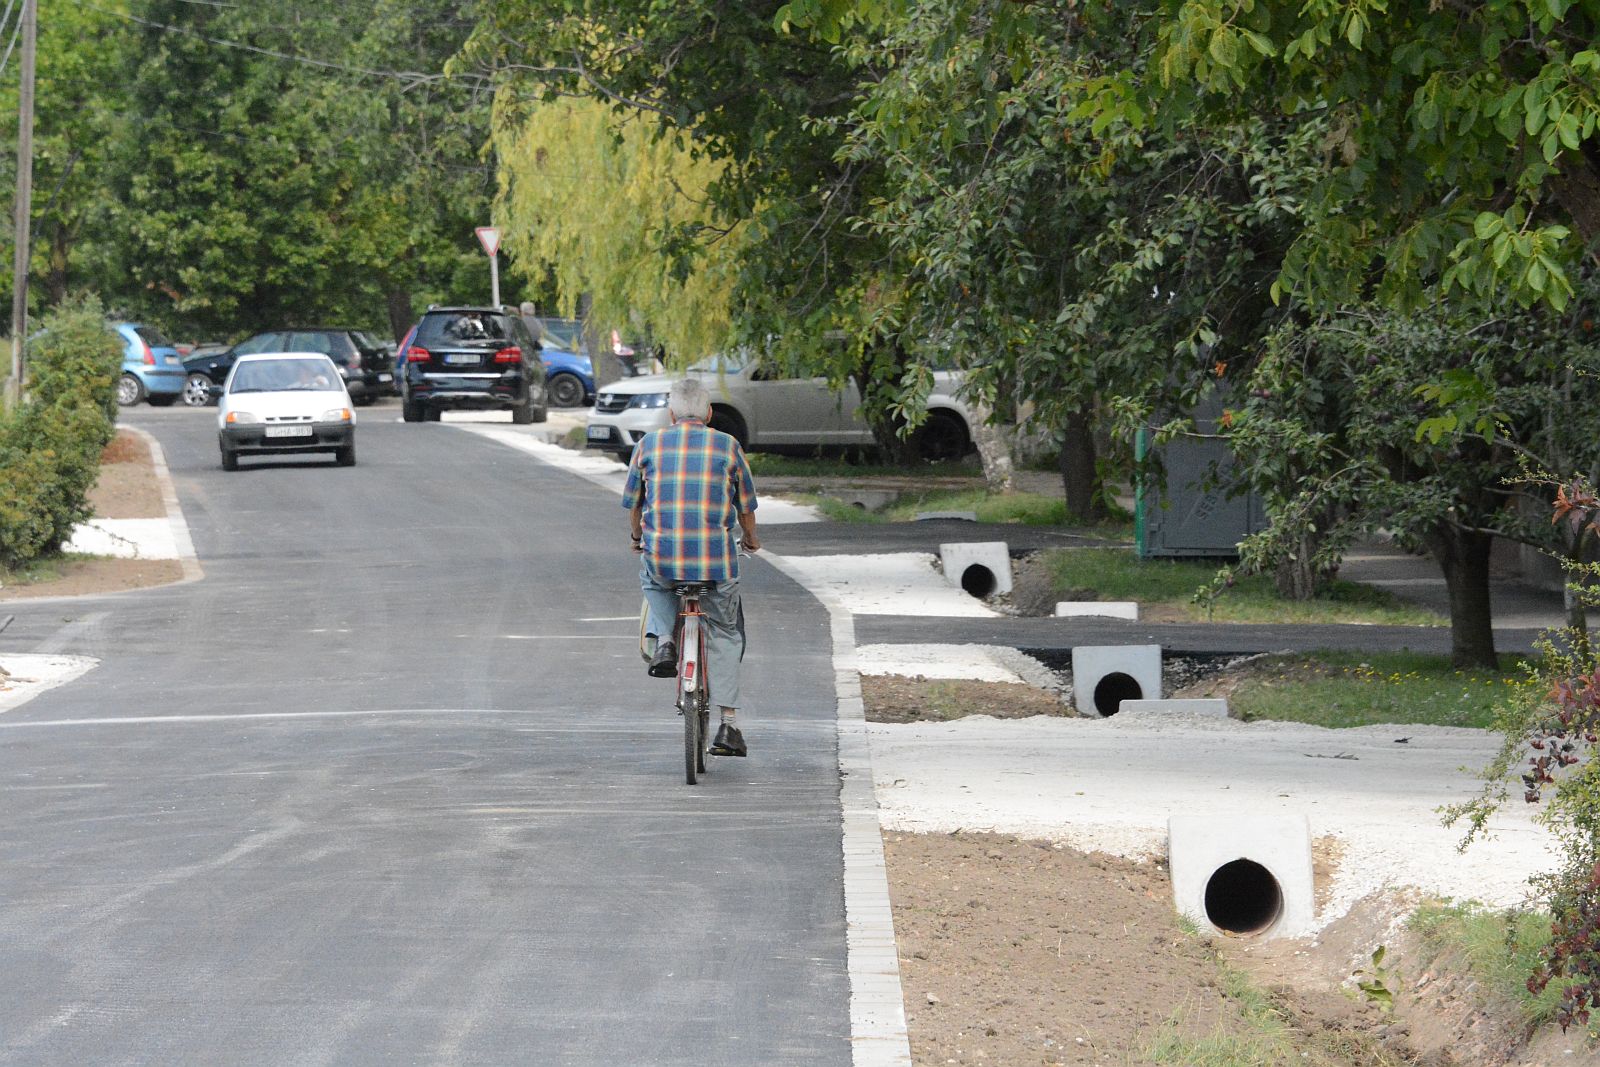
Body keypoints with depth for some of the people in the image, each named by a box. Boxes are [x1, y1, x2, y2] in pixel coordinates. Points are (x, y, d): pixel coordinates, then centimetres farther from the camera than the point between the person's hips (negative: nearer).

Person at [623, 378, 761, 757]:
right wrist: (750, 539, 34)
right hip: (717, 560, -1)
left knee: (653, 579, 36)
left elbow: (633, 502, 16)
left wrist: (638, 537, 37)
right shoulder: (728, 447, 5)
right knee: (723, 634, 14)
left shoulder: (648, 445, 7)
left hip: (661, 555, 1)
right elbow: (746, 506, 13)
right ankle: (729, 725, 6)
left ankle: (664, 640, 10)